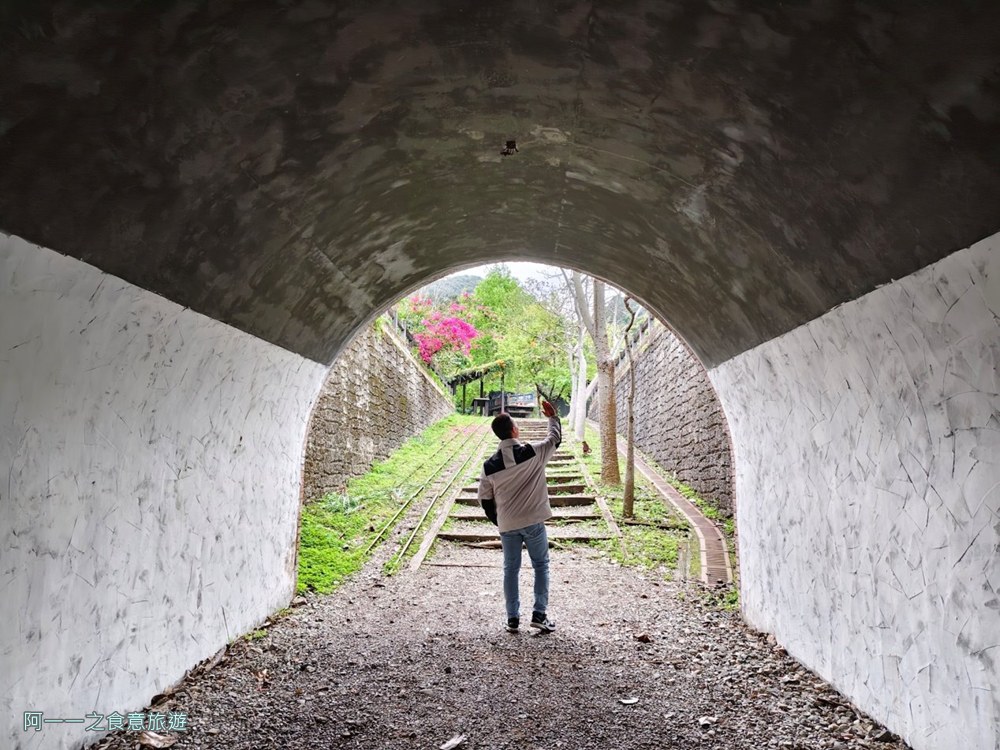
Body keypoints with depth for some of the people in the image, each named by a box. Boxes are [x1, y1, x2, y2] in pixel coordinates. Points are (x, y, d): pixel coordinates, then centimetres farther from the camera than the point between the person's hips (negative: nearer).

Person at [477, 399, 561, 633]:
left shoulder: (489, 465, -4)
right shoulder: (534, 452, -11)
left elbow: (485, 499, 4)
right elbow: (555, 438, 8)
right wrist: (553, 417, 25)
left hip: (506, 525, 2)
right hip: (533, 522, -2)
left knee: (510, 570, 14)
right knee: (541, 566, 15)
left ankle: (513, 618, 17)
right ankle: (540, 614, 11)